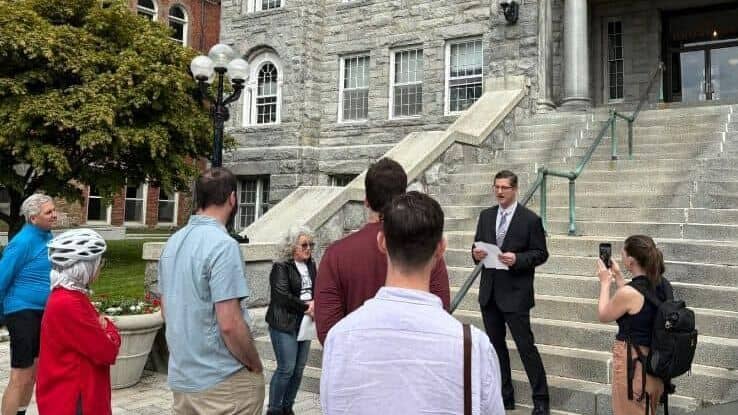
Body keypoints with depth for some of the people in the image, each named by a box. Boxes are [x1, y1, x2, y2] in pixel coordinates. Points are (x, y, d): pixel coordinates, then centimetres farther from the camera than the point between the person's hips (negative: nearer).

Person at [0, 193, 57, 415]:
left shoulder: (47, 237, 6)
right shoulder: (23, 241, -18)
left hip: (42, 312, 8)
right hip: (23, 311, -8)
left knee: (33, 372, 18)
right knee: (21, 378, -4)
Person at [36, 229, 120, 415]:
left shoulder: (71, 297, 8)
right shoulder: (67, 304, -23)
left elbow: (95, 339, 12)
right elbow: (106, 351, -22)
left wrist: (104, 327, -8)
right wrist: (108, 327, -3)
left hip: (77, 397, 9)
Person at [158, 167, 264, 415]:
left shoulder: (172, 243, 5)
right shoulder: (223, 245, -20)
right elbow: (229, 324, -23)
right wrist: (255, 365, -8)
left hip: (180, 378, 8)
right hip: (223, 382, -7)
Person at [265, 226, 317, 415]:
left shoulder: (311, 266, 11)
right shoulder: (281, 267, -9)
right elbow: (283, 296, -16)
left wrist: (314, 303, -8)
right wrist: (306, 307, -13)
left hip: (304, 322, 7)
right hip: (285, 324, -6)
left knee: (299, 369, 9)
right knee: (286, 368, -6)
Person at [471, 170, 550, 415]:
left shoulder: (530, 219, -7)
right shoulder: (486, 216, 8)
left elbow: (541, 254, -5)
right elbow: (477, 245, 14)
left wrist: (517, 259, -21)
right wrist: (476, 253, -8)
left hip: (515, 294, -6)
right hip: (489, 293, 6)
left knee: (525, 346, -2)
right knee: (496, 345, 13)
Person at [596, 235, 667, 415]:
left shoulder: (629, 292, -24)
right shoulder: (664, 285, -2)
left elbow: (603, 316, -6)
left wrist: (605, 282, 4)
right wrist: (618, 276, 16)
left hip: (632, 362, -7)